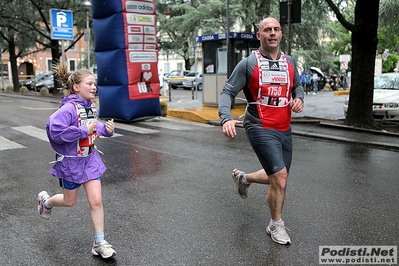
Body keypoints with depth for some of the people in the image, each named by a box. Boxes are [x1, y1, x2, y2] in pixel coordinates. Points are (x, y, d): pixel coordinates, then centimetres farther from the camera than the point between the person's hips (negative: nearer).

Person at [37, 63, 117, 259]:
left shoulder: (91, 106, 0)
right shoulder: (69, 108, -23)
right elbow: (54, 131, -33)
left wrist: (106, 129, -3)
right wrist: (83, 131, -31)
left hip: (90, 158, 5)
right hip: (71, 161, -5)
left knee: (96, 200, -1)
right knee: (69, 201, 16)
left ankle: (99, 243, 12)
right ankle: (45, 201, 52)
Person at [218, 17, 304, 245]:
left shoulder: (290, 62, 8)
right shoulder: (248, 64, -7)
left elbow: (298, 85, 23)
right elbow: (228, 92, -8)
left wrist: (299, 98, -1)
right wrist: (227, 118, -26)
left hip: (285, 129, 7)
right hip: (261, 129, -6)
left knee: (279, 179, 15)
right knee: (280, 178, -10)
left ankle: (243, 178, 45)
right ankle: (276, 225, 16)